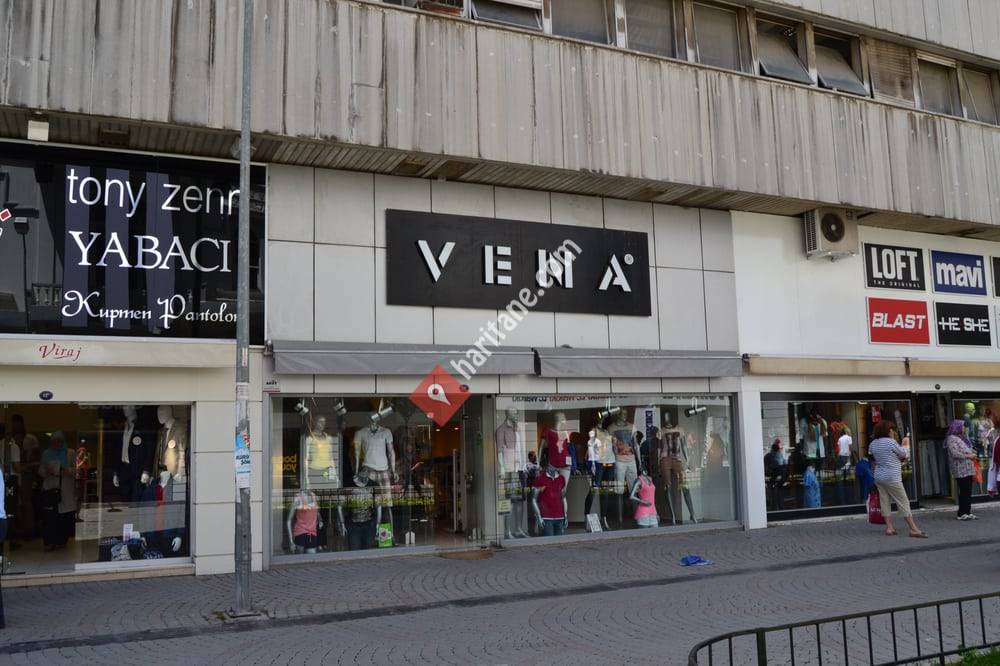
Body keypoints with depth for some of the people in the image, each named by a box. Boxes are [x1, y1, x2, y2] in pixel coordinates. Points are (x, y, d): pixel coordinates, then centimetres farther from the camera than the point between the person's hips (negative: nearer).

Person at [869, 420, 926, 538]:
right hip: (892, 478, -7)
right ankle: (914, 529, -1)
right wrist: (906, 445, 19)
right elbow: (904, 454, -4)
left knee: (885, 502, 9)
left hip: (879, 477, 7)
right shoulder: (890, 442, -14)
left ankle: (889, 528, 10)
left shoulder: (873, 444, 6)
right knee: (903, 502, -2)